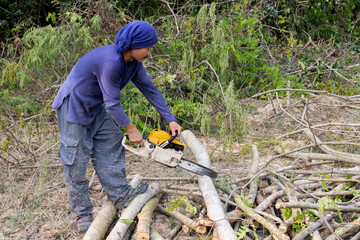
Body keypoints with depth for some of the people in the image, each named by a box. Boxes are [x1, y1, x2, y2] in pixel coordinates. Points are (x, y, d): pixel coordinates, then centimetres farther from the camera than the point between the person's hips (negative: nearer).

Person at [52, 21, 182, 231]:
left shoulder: (134, 62, -4)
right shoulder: (111, 62, -33)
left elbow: (150, 89, 1)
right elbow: (112, 103, -27)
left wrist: (171, 120, -2)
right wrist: (131, 130, -16)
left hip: (95, 107, 9)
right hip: (73, 106, -9)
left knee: (110, 145, 6)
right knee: (77, 162, -2)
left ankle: (121, 196, 12)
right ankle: (82, 214, 7)